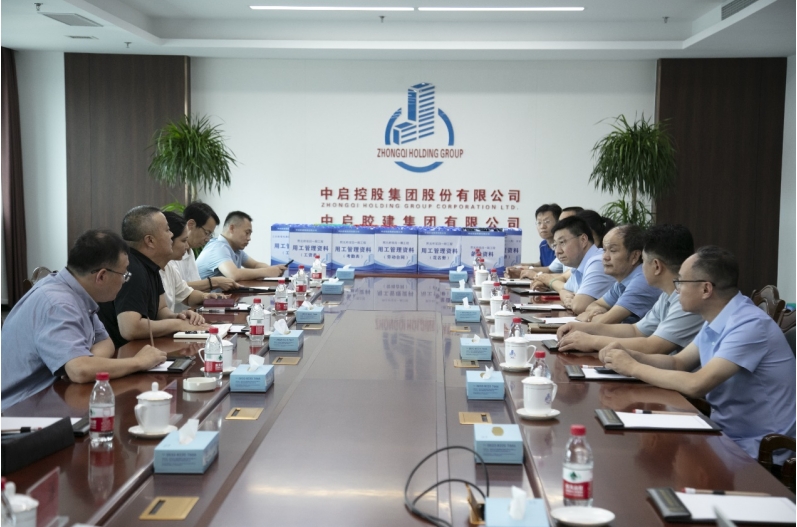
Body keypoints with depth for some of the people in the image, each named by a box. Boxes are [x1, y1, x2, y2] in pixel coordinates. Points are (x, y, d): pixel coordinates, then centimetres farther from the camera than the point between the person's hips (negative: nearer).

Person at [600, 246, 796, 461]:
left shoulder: (750, 324, -24)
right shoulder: (716, 321, 4)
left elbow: (696, 385, -29)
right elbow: (678, 363, 14)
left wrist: (633, 368, -18)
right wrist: (631, 354, -4)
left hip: (754, 449, -7)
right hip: (725, 432, 7)